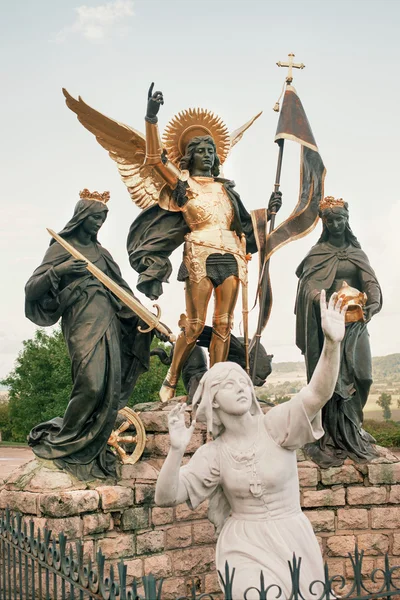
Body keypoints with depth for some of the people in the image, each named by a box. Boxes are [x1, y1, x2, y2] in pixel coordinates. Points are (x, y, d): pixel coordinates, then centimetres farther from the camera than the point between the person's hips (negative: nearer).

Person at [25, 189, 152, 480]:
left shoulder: (101, 251, 23)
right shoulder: (62, 247, 6)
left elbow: (120, 289, 23)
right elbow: (32, 289, -2)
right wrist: (58, 270, -20)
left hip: (110, 323, 7)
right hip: (83, 323, -6)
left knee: (110, 386, -1)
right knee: (91, 384, -20)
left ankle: (92, 452, 9)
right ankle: (61, 444, -5)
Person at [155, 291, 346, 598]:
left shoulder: (276, 425, -11)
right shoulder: (212, 454, -4)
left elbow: (318, 394, -28)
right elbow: (165, 498, -10)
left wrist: (332, 343, -46)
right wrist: (177, 450, -27)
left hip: (293, 541, 0)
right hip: (245, 547, 0)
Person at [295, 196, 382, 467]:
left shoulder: (357, 253, 14)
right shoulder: (317, 254, 3)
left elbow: (371, 281, -1)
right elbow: (309, 287, -11)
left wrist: (372, 303, -23)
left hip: (355, 323, 4)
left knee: (357, 378, 1)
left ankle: (352, 436, 14)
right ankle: (330, 441, -4)